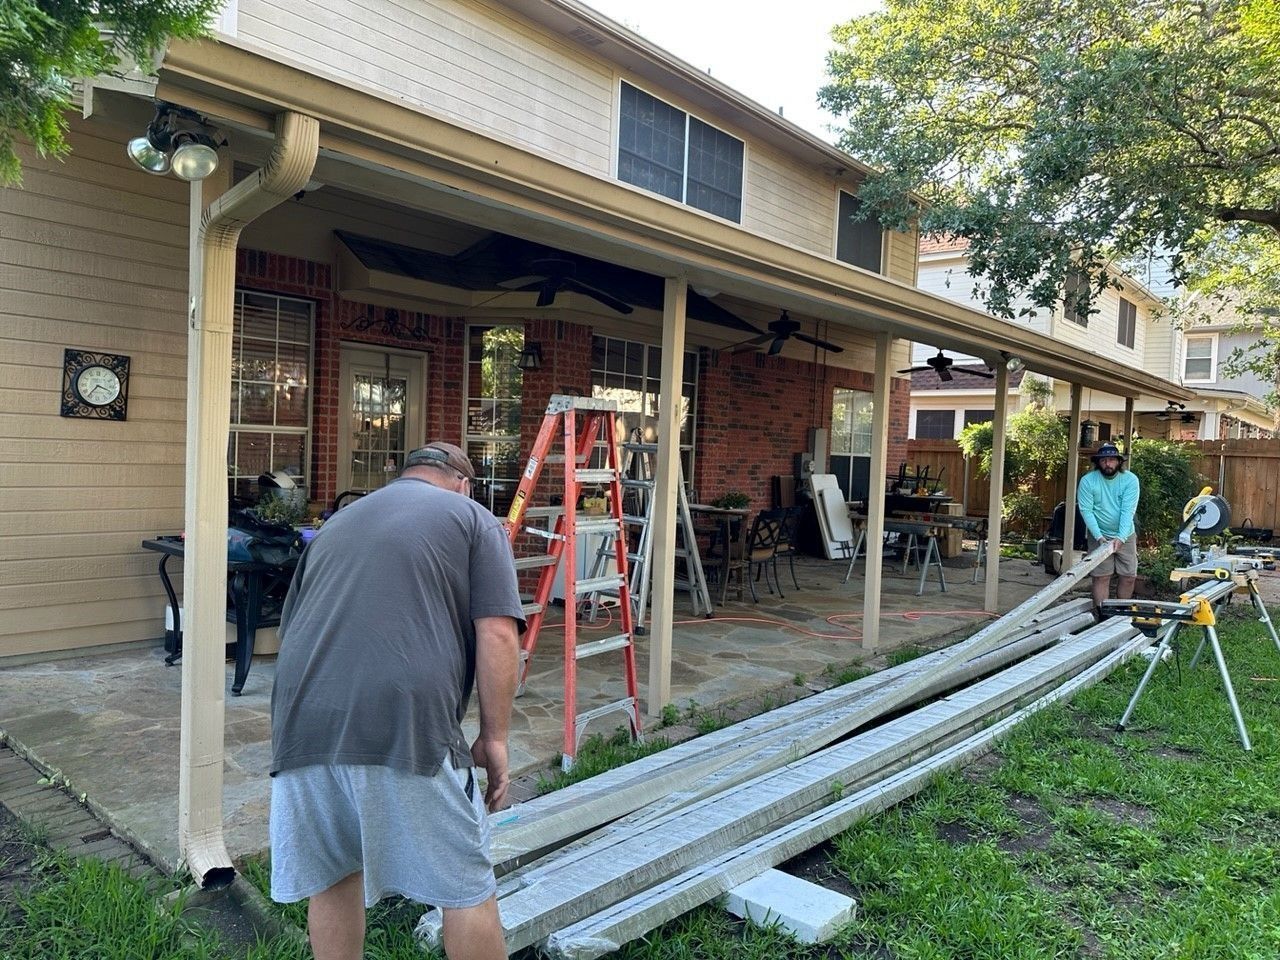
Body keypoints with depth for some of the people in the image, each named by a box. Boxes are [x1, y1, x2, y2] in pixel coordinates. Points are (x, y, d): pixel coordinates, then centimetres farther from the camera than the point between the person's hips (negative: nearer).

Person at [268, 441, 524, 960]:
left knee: (331, 877, 22)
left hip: (303, 723, 6)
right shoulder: (472, 518, 12)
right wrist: (494, 737, 5)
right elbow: (497, 635, -1)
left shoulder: (337, 521, 27)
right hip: (406, 725, -5)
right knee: (465, 884, 10)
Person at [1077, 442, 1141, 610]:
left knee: (1129, 576, 6)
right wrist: (1099, 537, -22)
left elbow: (1128, 511, -17)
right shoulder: (1087, 481, -13)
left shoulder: (1130, 480, -11)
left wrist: (1121, 537, -27)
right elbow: (1086, 510, -14)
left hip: (1125, 535, 2)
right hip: (1099, 535, -2)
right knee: (1101, 577, -2)